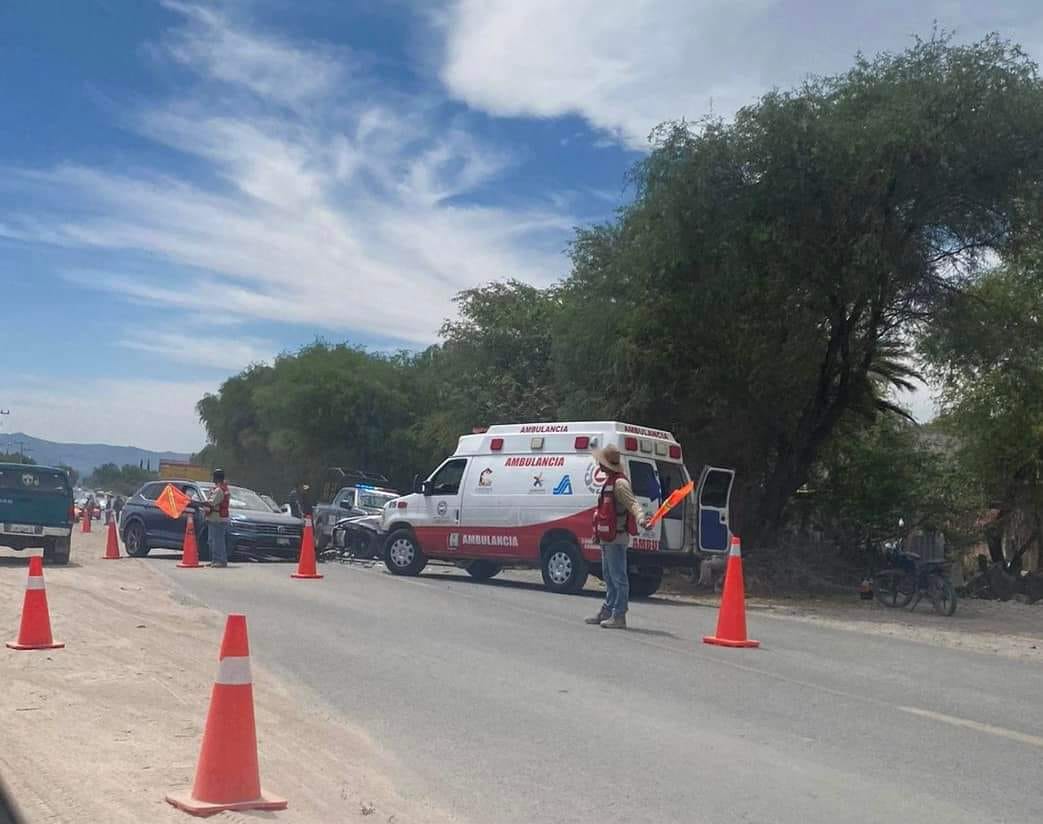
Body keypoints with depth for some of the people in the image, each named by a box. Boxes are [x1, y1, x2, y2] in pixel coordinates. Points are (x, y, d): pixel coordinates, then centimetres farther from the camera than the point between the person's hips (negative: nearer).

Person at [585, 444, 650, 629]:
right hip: (608, 537, 11)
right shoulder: (610, 481, 16)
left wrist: (640, 519, -46)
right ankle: (607, 611, 28)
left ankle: (619, 616, -4)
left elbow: (632, 503, -28)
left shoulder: (619, 483, -16)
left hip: (616, 538, -11)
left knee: (618, 577, -7)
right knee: (609, 576, 18)